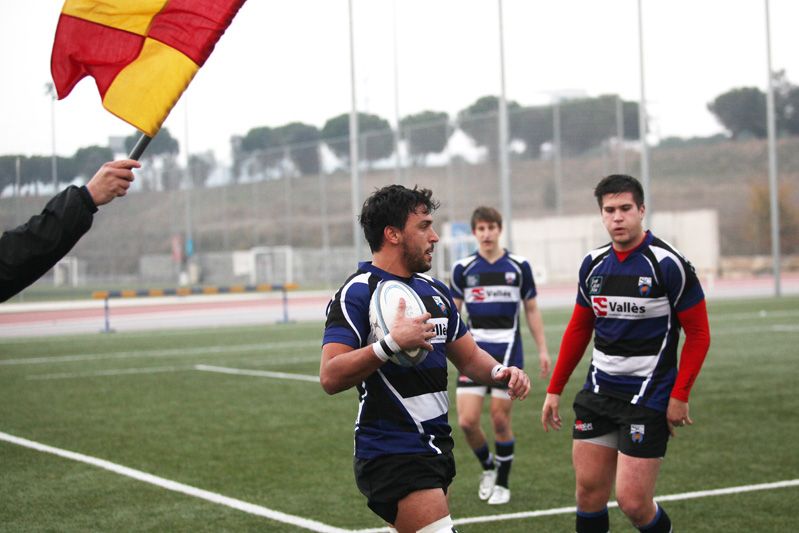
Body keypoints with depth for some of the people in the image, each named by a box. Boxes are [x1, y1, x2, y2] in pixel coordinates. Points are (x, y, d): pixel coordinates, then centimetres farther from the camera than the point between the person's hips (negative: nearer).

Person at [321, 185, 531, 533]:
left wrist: (499, 371, -1)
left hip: (436, 447, 8)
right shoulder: (356, 293, -12)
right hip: (392, 455, -8)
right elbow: (330, 378, -22)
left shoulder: (435, 291, 13)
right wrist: (392, 343, -32)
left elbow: (469, 357, 20)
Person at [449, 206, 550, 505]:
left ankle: (502, 483, 20)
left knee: (500, 421, 0)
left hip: (508, 352, -1)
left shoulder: (519, 266, 1)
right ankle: (487, 467, 22)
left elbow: (531, 310, 9)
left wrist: (542, 350, 5)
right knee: (467, 421, -7)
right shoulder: (463, 268, 2)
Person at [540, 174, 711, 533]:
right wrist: (555, 389, 15)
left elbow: (698, 334, -7)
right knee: (589, 491, 4)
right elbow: (578, 329, 17)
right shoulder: (593, 264, 6)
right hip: (598, 394, 5)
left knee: (633, 502, -8)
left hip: (648, 398, -5)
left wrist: (680, 395, -14)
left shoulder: (668, 263, -11)